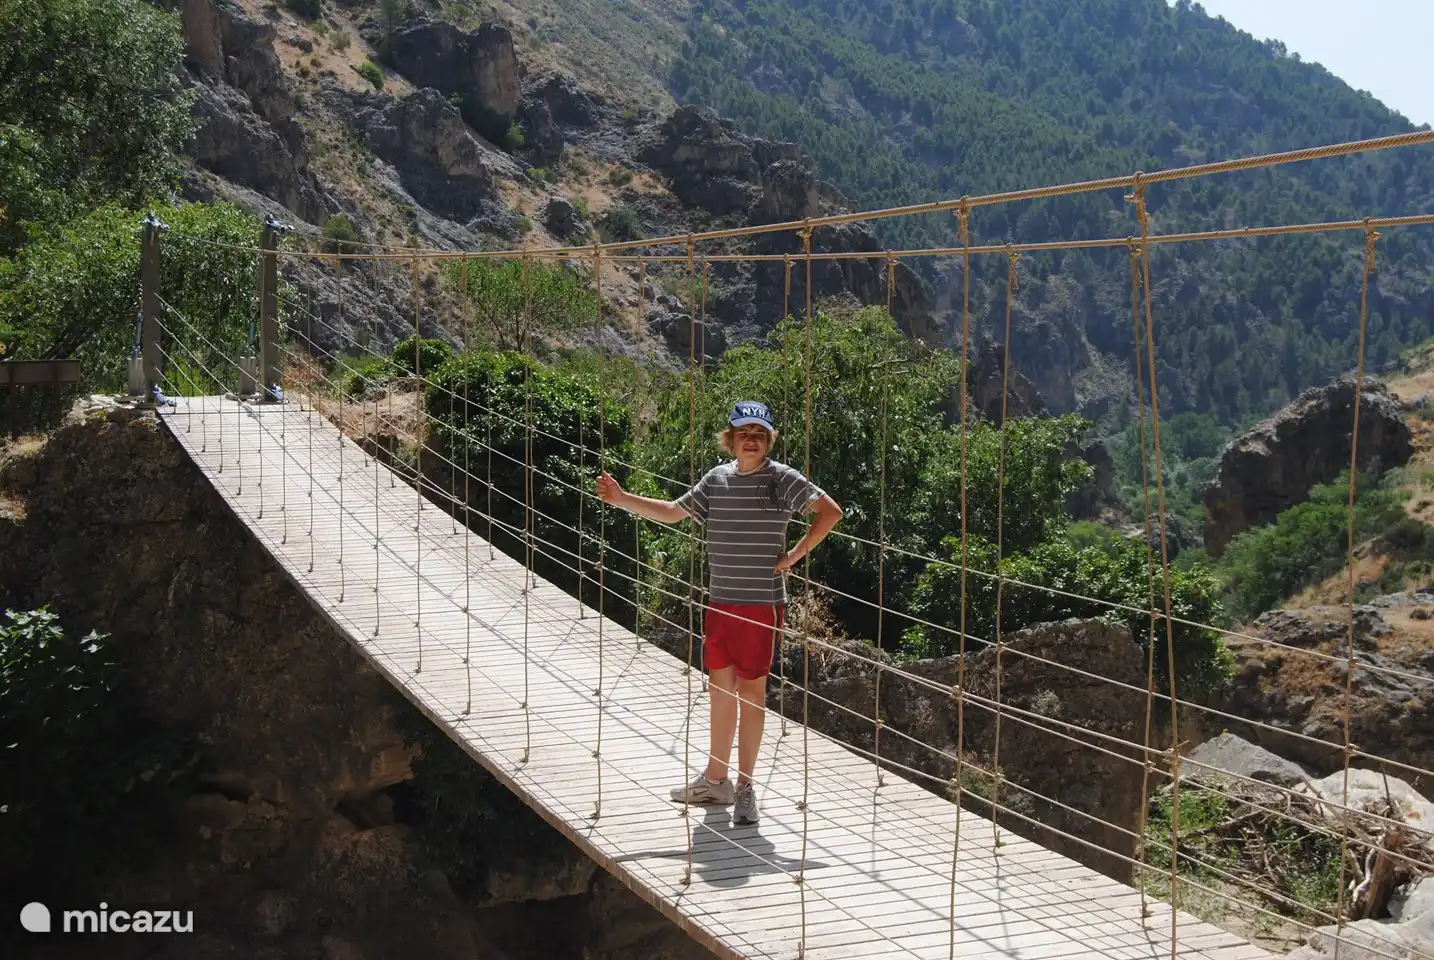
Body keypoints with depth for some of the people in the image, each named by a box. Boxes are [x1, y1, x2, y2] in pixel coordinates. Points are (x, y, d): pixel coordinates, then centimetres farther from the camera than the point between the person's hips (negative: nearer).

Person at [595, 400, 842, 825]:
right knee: (720, 687, 13)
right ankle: (716, 780, 25)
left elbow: (830, 511, -12)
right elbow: (672, 512, 18)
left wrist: (793, 555, -13)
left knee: (751, 689, 1)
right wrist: (621, 499, 11)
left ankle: (745, 786, 10)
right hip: (721, 602, 5)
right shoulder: (717, 478, 9)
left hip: (761, 604, -5)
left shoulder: (781, 478, -7)